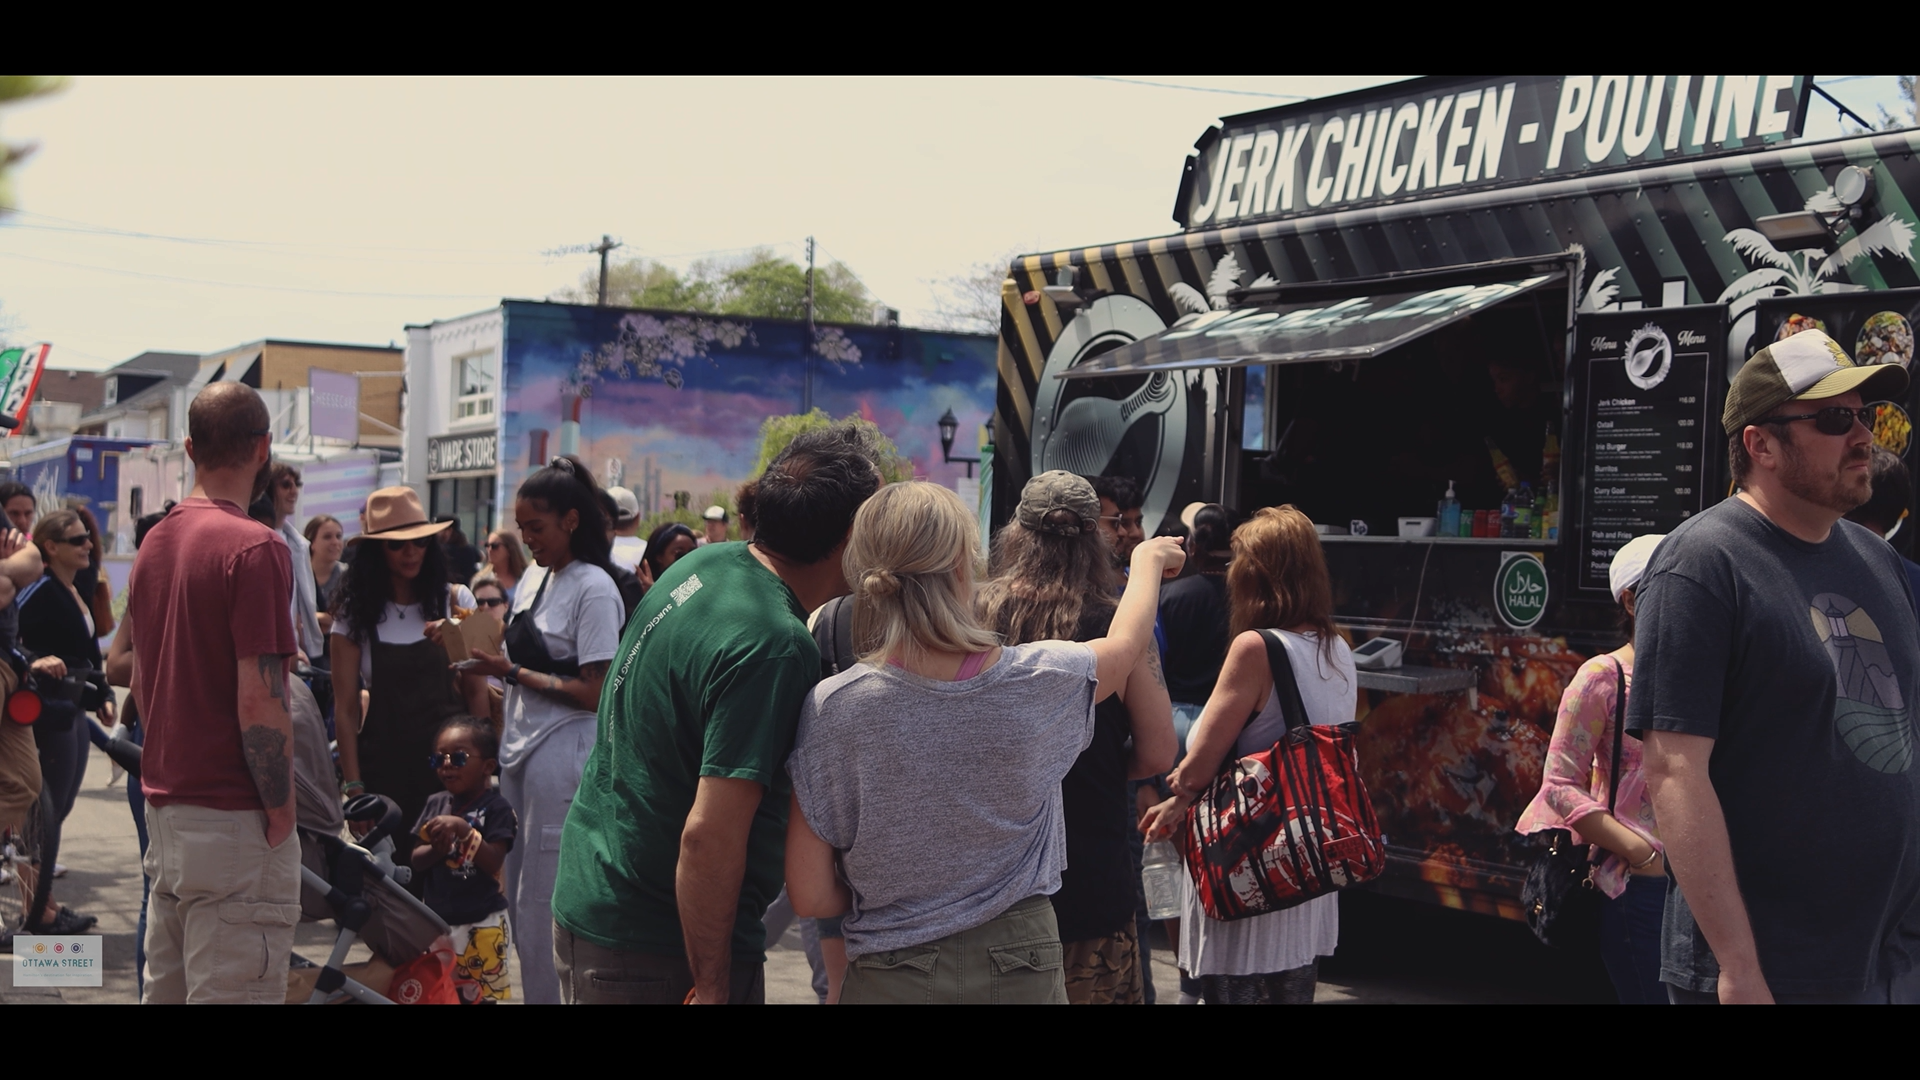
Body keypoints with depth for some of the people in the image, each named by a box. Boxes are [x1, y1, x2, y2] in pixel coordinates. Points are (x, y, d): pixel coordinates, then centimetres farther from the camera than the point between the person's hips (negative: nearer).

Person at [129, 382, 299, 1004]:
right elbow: (258, 701, -20)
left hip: (164, 807, 9)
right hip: (233, 819, -9)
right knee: (232, 990, -5)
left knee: (164, 987, 16)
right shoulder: (254, 548, -16)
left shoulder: (155, 542, 11)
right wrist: (281, 810, -12)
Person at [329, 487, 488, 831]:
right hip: (384, 761, -1)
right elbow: (346, 708, -1)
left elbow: (476, 690, 5)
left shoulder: (455, 601, 3)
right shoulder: (355, 613, 0)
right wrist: (352, 785, -5)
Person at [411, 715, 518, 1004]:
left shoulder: (496, 807, -9)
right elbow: (416, 861, 5)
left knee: (480, 995, -1)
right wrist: (436, 849, -16)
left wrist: (463, 829, -27)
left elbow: (493, 863, -16)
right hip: (435, 919, 5)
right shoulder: (436, 804, 6)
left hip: (481, 923, -5)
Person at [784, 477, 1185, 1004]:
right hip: (1023, 969, 1)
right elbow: (1127, 643, 11)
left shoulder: (829, 709, -17)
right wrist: (1148, 559, 31)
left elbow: (810, 896, -12)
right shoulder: (1039, 680, -13)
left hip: (889, 978, -1)